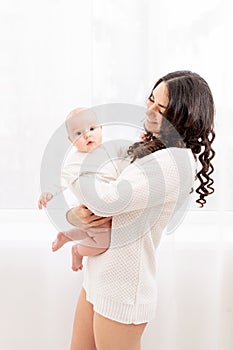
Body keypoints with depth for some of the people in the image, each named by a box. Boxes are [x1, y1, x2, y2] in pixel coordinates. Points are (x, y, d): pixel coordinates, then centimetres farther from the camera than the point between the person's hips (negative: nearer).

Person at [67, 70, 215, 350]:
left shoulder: (177, 162, -22)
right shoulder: (150, 147, 7)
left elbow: (108, 199, -28)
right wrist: (74, 215, -9)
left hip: (122, 291, -8)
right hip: (97, 279, 9)